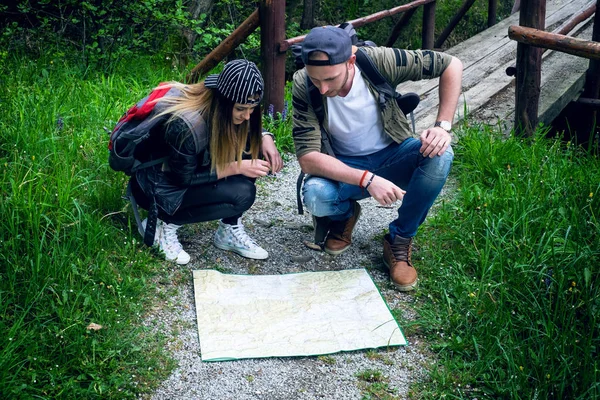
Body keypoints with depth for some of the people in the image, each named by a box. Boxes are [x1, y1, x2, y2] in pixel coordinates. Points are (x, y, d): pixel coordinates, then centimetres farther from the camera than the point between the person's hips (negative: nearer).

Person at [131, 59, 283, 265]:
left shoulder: (230, 115, -13)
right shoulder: (186, 124, -34)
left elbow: (250, 133, 8)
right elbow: (184, 179, -23)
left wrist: (265, 138, -15)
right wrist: (237, 168, -25)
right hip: (161, 187, -8)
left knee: (251, 148, -13)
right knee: (241, 194, -26)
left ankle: (230, 230, -6)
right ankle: (165, 223, -9)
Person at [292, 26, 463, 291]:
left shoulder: (379, 61, -23)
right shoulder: (303, 86, -22)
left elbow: (451, 65, -11)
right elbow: (307, 158, -27)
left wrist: (443, 126, -21)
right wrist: (367, 179, -38)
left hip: (392, 156, 1)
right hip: (345, 168, -1)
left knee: (439, 156, -30)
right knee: (315, 196, -33)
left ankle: (399, 241, -9)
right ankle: (345, 214, 7)